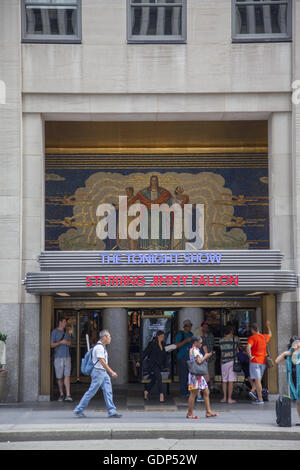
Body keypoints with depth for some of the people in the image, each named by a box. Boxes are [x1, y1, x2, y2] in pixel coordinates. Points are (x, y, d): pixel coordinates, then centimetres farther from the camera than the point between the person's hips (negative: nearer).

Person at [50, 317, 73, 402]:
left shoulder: (66, 331, 15)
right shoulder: (54, 332, -1)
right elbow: (52, 345, -5)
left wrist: (65, 342, -5)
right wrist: (60, 342, -19)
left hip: (67, 356, 3)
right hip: (58, 357, -3)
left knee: (67, 376, -7)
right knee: (59, 377, 2)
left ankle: (68, 395, -14)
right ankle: (61, 394, 16)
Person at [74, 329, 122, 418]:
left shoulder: (103, 347, 16)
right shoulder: (99, 347, -16)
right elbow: (102, 362, -21)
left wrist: (111, 372, 22)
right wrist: (111, 372, -19)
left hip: (104, 372, 10)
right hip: (98, 372, -10)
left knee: (108, 392, 2)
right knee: (91, 392, -4)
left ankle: (112, 412, 0)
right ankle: (78, 410, 5)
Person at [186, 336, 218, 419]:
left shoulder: (192, 350, 17)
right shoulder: (195, 350, -13)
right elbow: (199, 361, -22)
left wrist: (206, 357, 12)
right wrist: (205, 357, -6)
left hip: (199, 375, 11)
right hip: (195, 374, -11)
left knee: (206, 392, 9)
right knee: (193, 393, -5)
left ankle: (208, 411, 10)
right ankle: (190, 413, 0)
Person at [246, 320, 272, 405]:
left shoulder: (252, 338, -9)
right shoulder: (264, 337, 10)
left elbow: (248, 347, -27)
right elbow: (270, 335, 35)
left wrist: (250, 356, -14)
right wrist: (268, 326, 49)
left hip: (255, 361, -6)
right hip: (263, 362, 6)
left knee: (257, 380, -7)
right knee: (256, 378, 18)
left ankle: (260, 399, -11)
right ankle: (252, 391, -4)